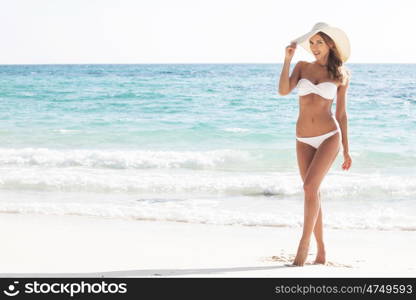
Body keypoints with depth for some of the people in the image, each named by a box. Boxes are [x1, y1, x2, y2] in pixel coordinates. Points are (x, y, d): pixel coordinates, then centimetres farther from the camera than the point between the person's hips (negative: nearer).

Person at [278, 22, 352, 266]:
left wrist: (346, 150, 6)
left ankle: (304, 244, -13)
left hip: (329, 137, -3)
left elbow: (341, 114, 6)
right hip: (305, 140, 3)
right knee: (313, 193, 6)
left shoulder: (341, 75, 3)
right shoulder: (302, 67, 7)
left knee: (310, 187, -20)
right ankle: (321, 251, 15)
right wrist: (288, 58, -12)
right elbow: (283, 91, -11)